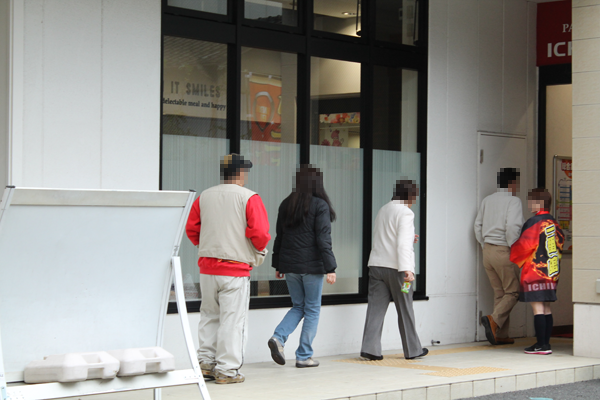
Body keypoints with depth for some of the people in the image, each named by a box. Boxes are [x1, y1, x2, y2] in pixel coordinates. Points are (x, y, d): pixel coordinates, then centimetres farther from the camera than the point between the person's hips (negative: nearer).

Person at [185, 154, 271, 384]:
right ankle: (227, 370, 3)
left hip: (207, 267, 5)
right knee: (233, 318, 1)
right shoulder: (249, 198, -8)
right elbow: (259, 233, -15)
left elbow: (191, 229, 9)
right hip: (236, 269, -5)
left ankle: (206, 362, 16)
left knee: (209, 315, 17)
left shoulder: (204, 197, 7)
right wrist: (260, 250, 5)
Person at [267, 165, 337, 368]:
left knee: (298, 306, 18)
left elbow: (279, 237, 11)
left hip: (289, 265, 5)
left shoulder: (286, 204, 7)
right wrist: (330, 268, -11)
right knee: (312, 309, 6)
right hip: (312, 265, -5)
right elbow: (323, 240, -14)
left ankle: (278, 337, -5)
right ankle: (304, 356, 7)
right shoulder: (320, 205, -9)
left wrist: (278, 266, 18)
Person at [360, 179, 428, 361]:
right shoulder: (405, 213, -10)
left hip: (377, 265, 6)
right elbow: (403, 244, -19)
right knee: (405, 310, 5)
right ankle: (412, 349, 15)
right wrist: (407, 269, -24)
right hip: (395, 267, -6)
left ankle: (370, 348, -7)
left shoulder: (383, 210, 14)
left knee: (376, 307, 2)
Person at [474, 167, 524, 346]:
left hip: (488, 251, 7)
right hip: (504, 251, -7)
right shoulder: (513, 201, -9)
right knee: (512, 292, 2)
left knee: (499, 292, 11)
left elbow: (478, 226, 13)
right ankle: (494, 320, -19)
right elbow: (512, 227, -21)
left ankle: (500, 335, 9)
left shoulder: (487, 200, 11)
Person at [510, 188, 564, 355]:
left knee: (538, 308, -6)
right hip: (552, 273, 8)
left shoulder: (533, 222, -11)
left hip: (535, 272, -8)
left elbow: (524, 245, -12)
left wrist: (511, 258, 5)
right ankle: (546, 343, 12)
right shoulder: (554, 223, 11)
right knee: (546, 308, 10)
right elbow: (560, 243, 17)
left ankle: (541, 345, -7)